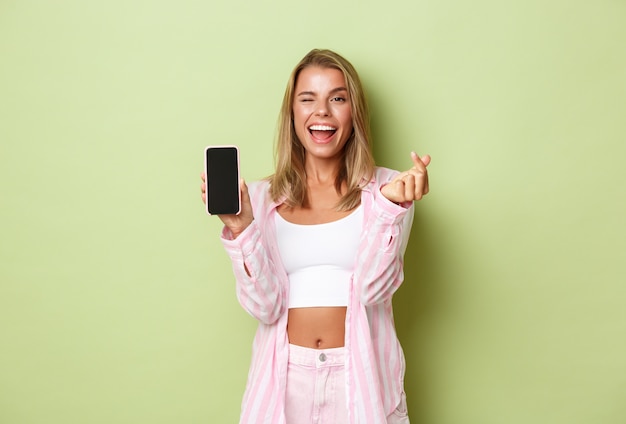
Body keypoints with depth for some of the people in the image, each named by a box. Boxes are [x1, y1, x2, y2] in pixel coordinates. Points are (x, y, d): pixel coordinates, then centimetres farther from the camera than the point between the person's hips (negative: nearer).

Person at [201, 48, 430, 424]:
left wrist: (389, 206, -24)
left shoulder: (386, 188, -3)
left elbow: (374, 288, -13)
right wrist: (240, 228, -19)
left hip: (362, 377, -1)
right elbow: (264, 305, -7)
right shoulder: (262, 197, 0)